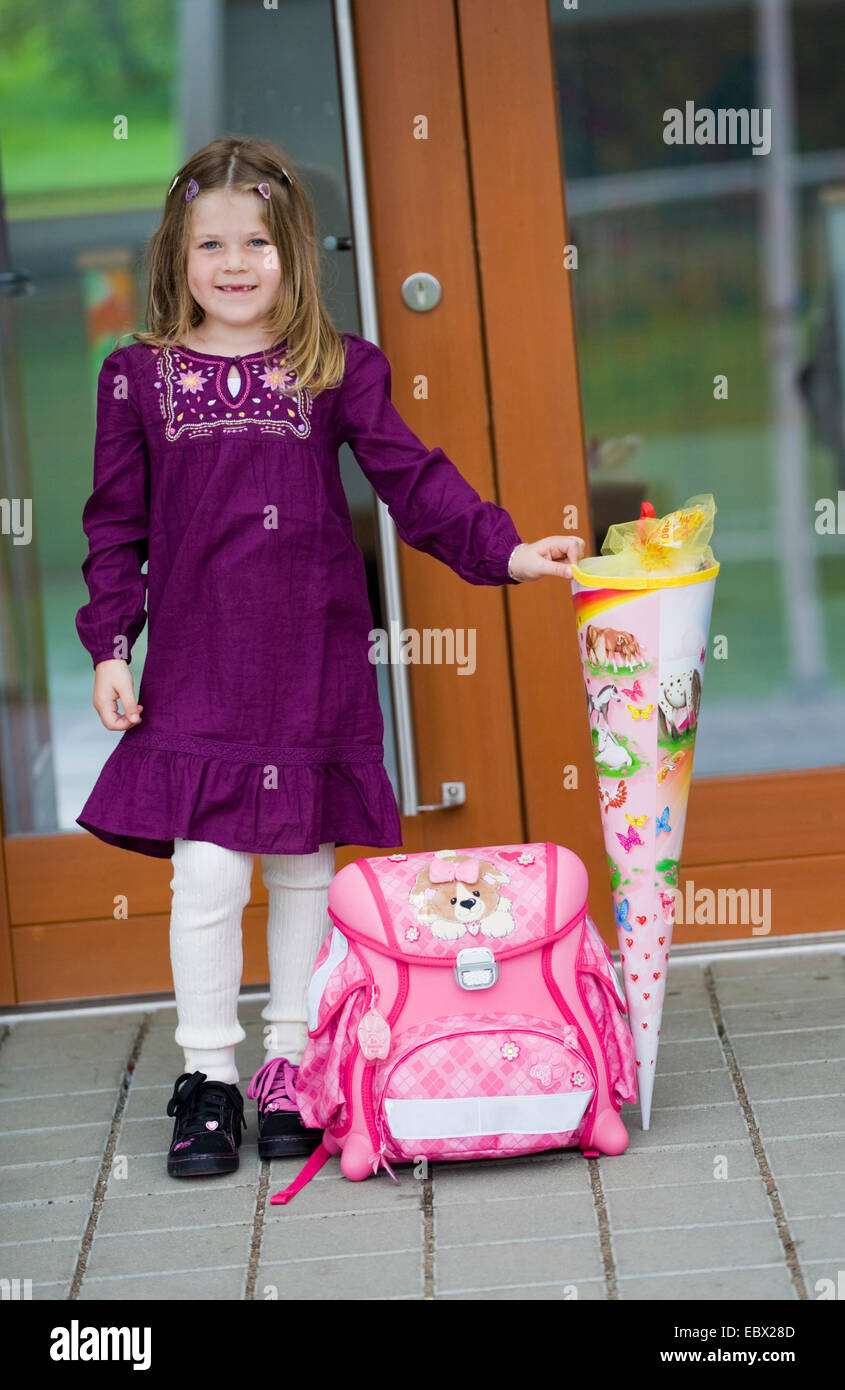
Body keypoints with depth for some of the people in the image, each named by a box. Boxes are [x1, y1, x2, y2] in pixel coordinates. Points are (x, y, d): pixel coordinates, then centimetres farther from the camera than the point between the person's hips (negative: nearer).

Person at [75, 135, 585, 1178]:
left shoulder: (336, 369, 3)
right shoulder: (141, 376, 4)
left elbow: (412, 477, 0)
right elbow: (117, 524, 7)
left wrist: (501, 548, -13)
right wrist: (110, 644, 2)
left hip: (314, 666, 1)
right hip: (196, 670, -1)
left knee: (304, 867, 9)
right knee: (207, 874, -6)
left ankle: (290, 1068, 23)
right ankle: (208, 1080, 9)